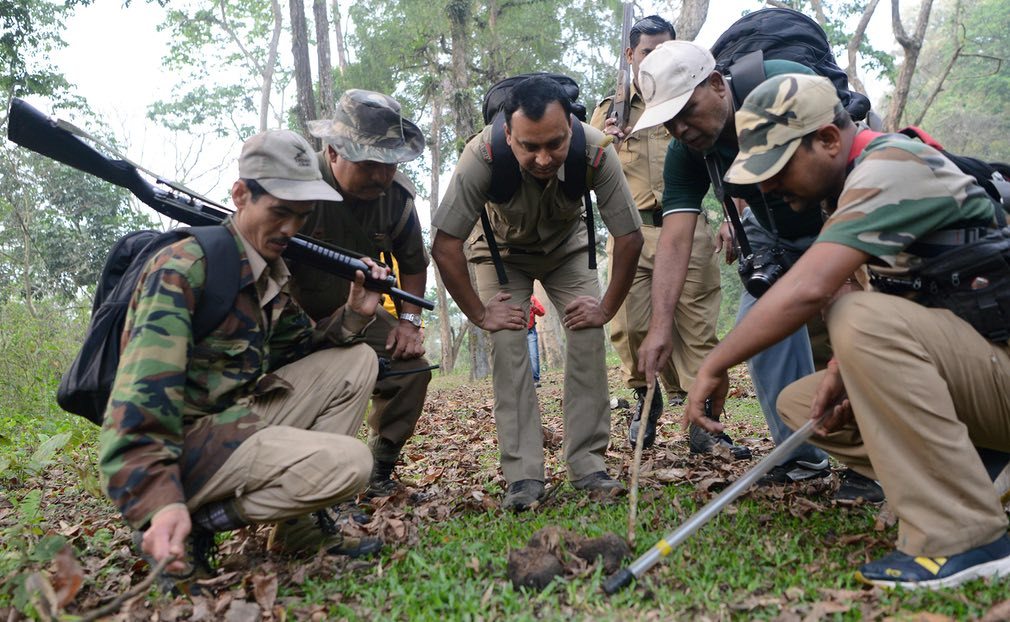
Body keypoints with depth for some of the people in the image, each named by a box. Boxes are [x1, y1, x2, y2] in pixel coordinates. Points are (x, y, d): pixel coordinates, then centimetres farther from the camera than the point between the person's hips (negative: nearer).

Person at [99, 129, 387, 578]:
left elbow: (297, 347, 16)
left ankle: (302, 524, 2)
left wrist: (354, 314, -4)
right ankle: (194, 522, -7)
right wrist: (160, 503, -36)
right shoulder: (182, 269, -17)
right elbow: (142, 396, -25)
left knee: (355, 361, 4)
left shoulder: (270, 272, 10)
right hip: (181, 444, -9)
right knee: (348, 463, -23)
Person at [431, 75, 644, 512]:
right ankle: (523, 476, -12)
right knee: (507, 342, -17)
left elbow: (630, 238, -22)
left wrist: (608, 308, -17)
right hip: (501, 248, -1)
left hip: (567, 246, 1)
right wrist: (479, 314, -21)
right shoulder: (482, 156, -37)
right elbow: (445, 247, -29)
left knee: (588, 334, -15)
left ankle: (588, 465, -5)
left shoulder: (596, 151, -34)